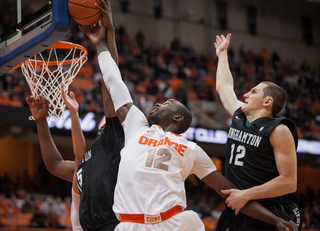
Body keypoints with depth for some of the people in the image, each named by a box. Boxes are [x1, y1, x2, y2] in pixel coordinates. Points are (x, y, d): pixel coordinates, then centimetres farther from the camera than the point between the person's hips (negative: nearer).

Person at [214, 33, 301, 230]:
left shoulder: (279, 130, -10)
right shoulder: (239, 117, 12)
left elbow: (289, 182, -16)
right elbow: (224, 86, 32)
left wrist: (246, 195, -18)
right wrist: (222, 54, 43)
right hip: (236, 214, 7)